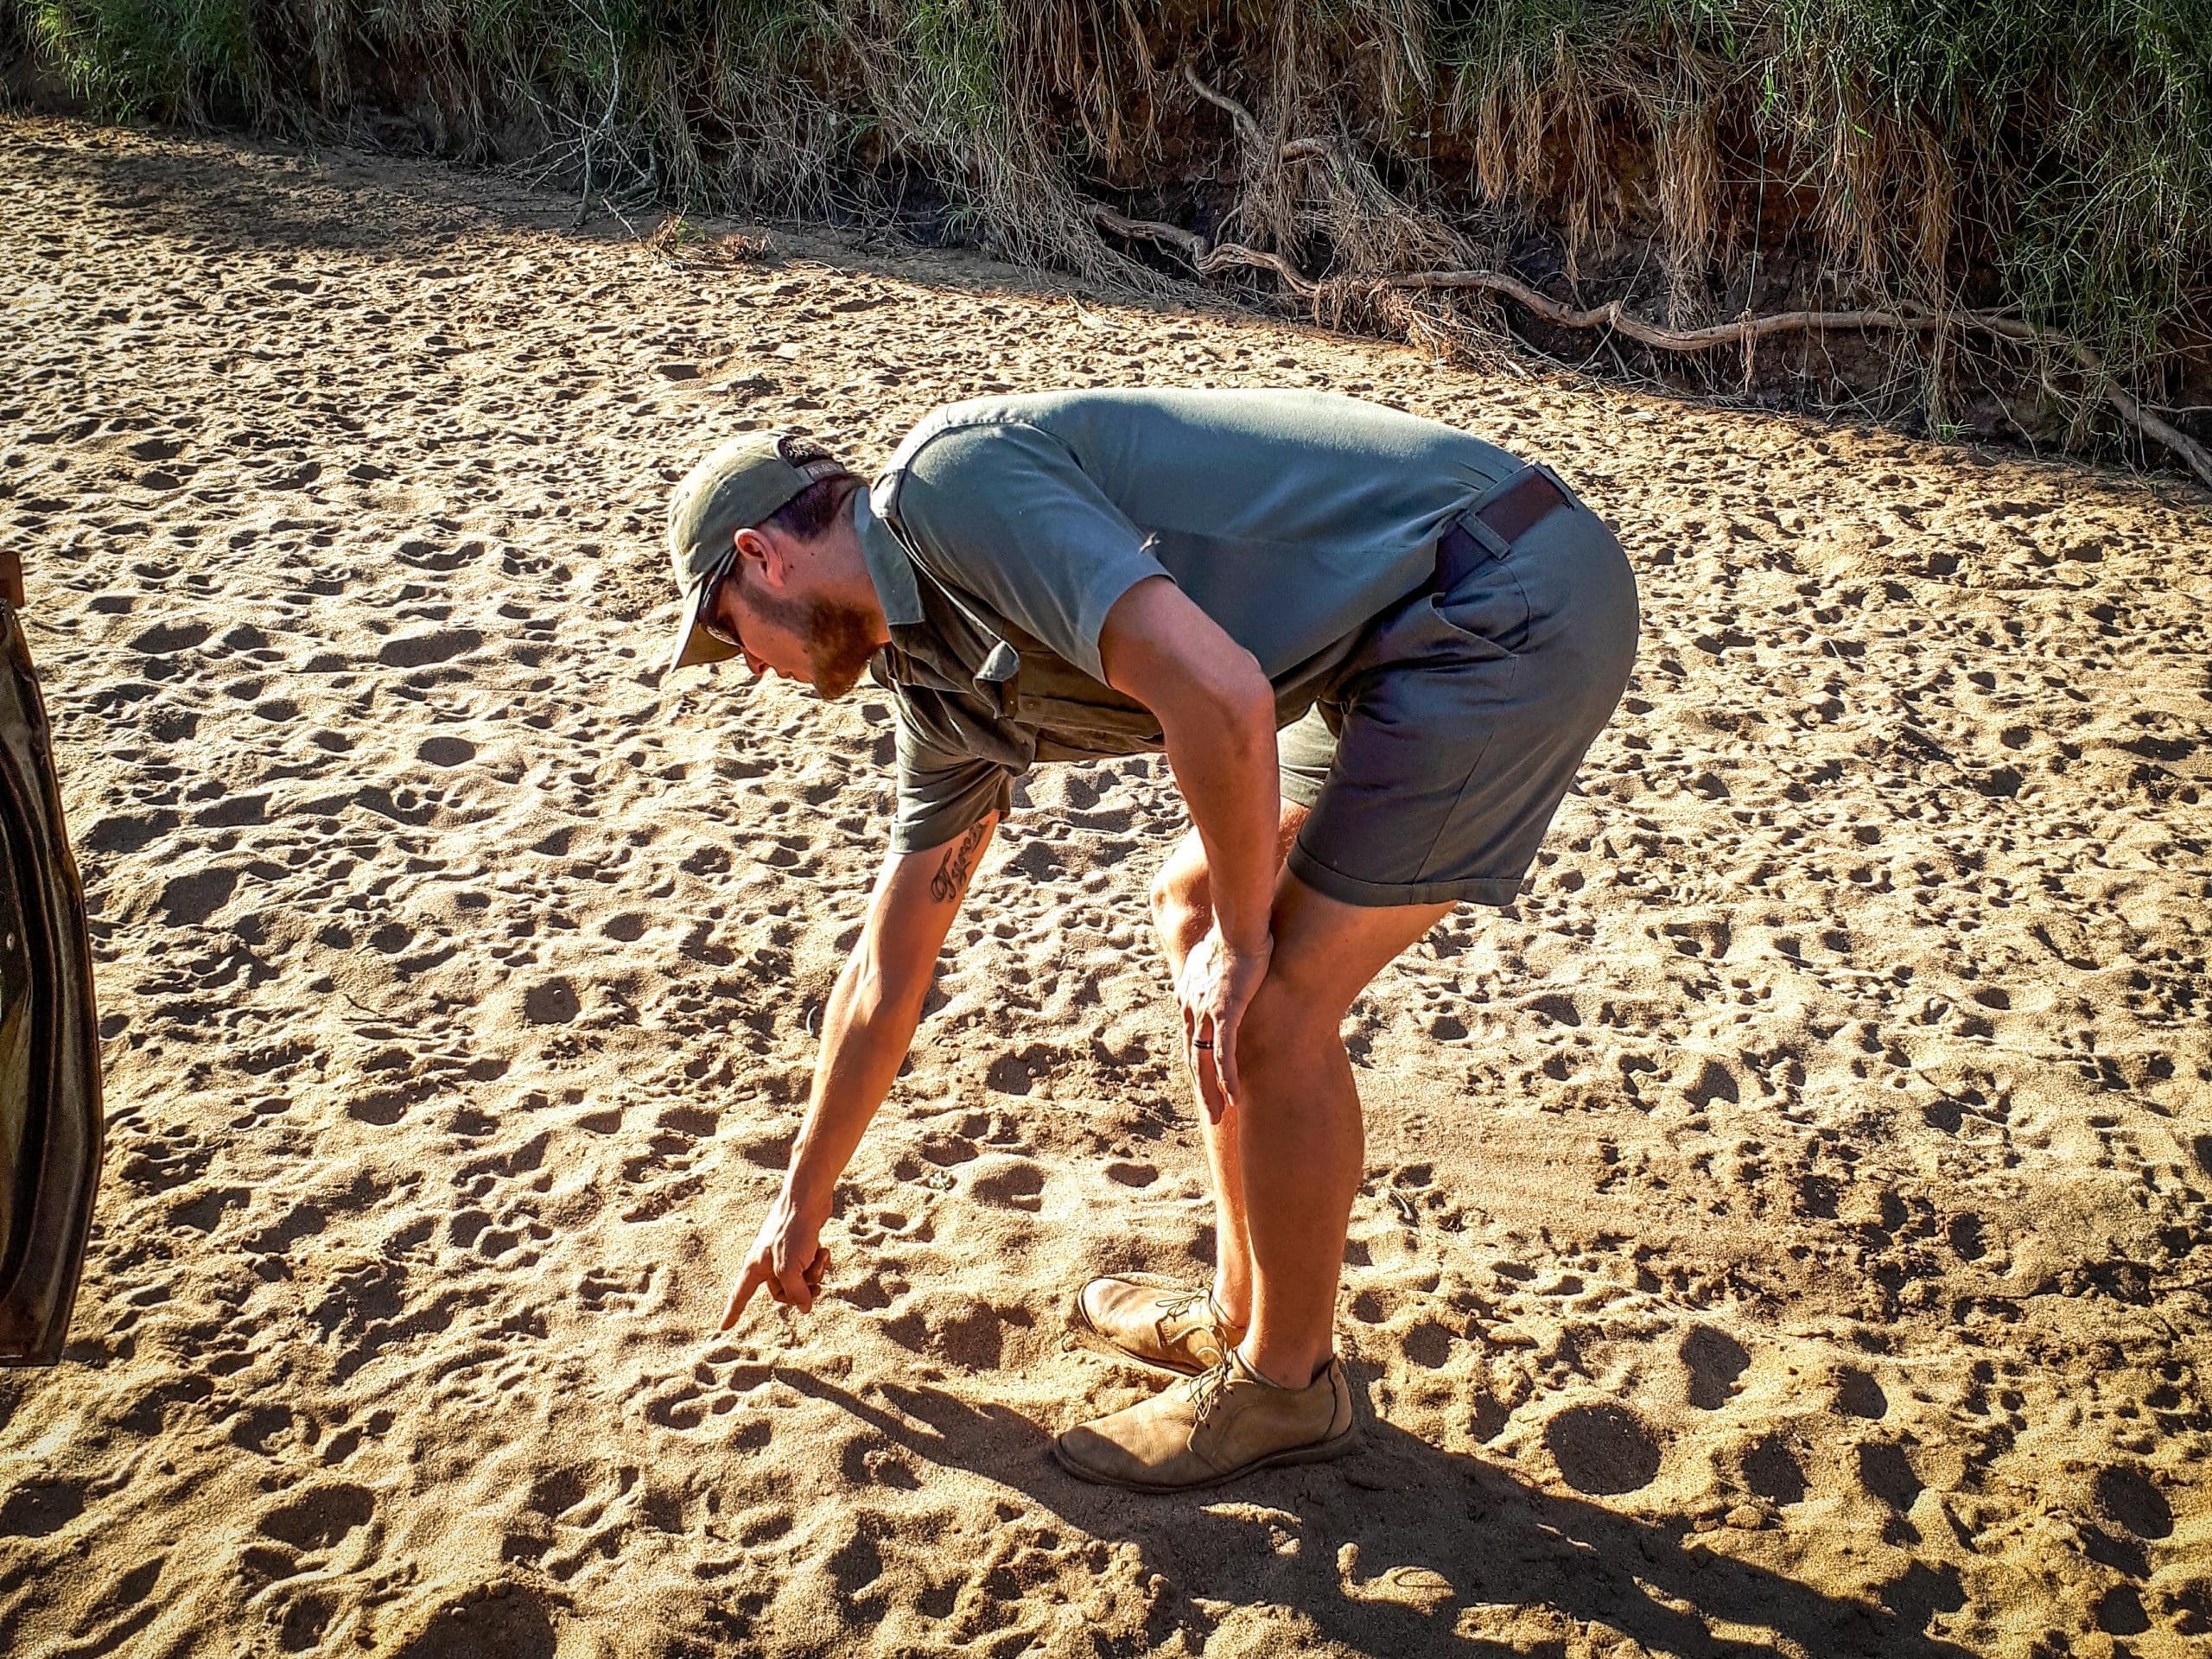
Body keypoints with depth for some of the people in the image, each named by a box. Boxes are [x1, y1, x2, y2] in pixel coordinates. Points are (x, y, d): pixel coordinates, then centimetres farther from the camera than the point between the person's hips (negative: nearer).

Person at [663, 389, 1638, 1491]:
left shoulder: (950, 477, -14)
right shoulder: (939, 676, 15)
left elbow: (1218, 694, -27)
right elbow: (888, 975, 24)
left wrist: (1241, 940, -11)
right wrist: (802, 1203, 33)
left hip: (1512, 604, -10)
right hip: (1420, 641, 10)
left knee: (1269, 1007, -7)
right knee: (1192, 907, 16)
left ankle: (1286, 1380, 14)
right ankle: (1242, 1311, 27)